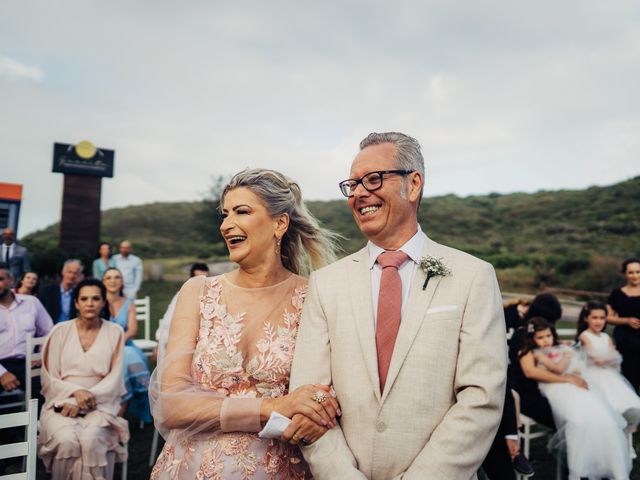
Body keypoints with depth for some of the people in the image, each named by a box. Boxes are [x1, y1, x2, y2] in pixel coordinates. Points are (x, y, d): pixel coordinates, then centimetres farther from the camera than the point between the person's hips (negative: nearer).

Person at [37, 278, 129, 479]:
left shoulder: (114, 332, 4)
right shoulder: (60, 331, 4)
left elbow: (115, 378, 0)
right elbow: (49, 378, 3)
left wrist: (87, 398, -13)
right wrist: (76, 391, -15)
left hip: (99, 404, 0)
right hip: (62, 403, 1)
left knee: (92, 440, -30)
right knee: (67, 440, -29)